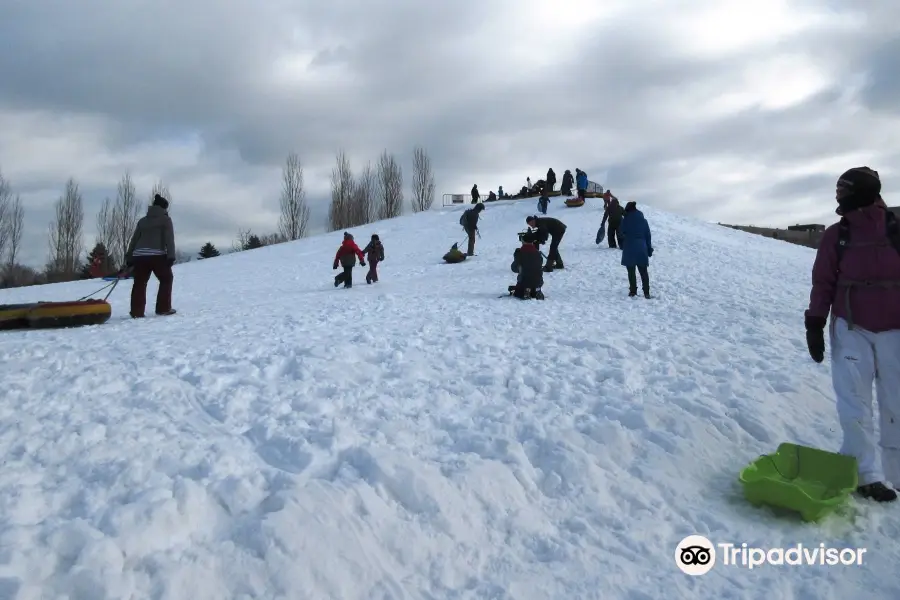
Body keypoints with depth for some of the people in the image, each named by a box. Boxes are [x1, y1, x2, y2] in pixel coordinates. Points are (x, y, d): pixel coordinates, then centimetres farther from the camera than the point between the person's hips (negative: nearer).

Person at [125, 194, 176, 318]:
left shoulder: (142, 220, 22)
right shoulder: (165, 219, 8)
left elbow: (134, 240, 19)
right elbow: (169, 238, -5)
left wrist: (129, 258, 19)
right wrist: (171, 256, -10)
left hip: (139, 255, 5)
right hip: (157, 255, -5)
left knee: (139, 283, 9)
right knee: (166, 279, 12)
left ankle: (137, 312, 4)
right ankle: (163, 308, 7)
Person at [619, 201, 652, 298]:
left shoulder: (625, 221, -7)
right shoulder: (643, 220, 4)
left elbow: (621, 234, 1)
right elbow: (648, 236, 7)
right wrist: (649, 249, 12)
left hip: (629, 250, -3)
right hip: (641, 250, 3)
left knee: (631, 272, 5)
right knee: (643, 271, 8)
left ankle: (633, 291, 5)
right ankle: (646, 292, 4)